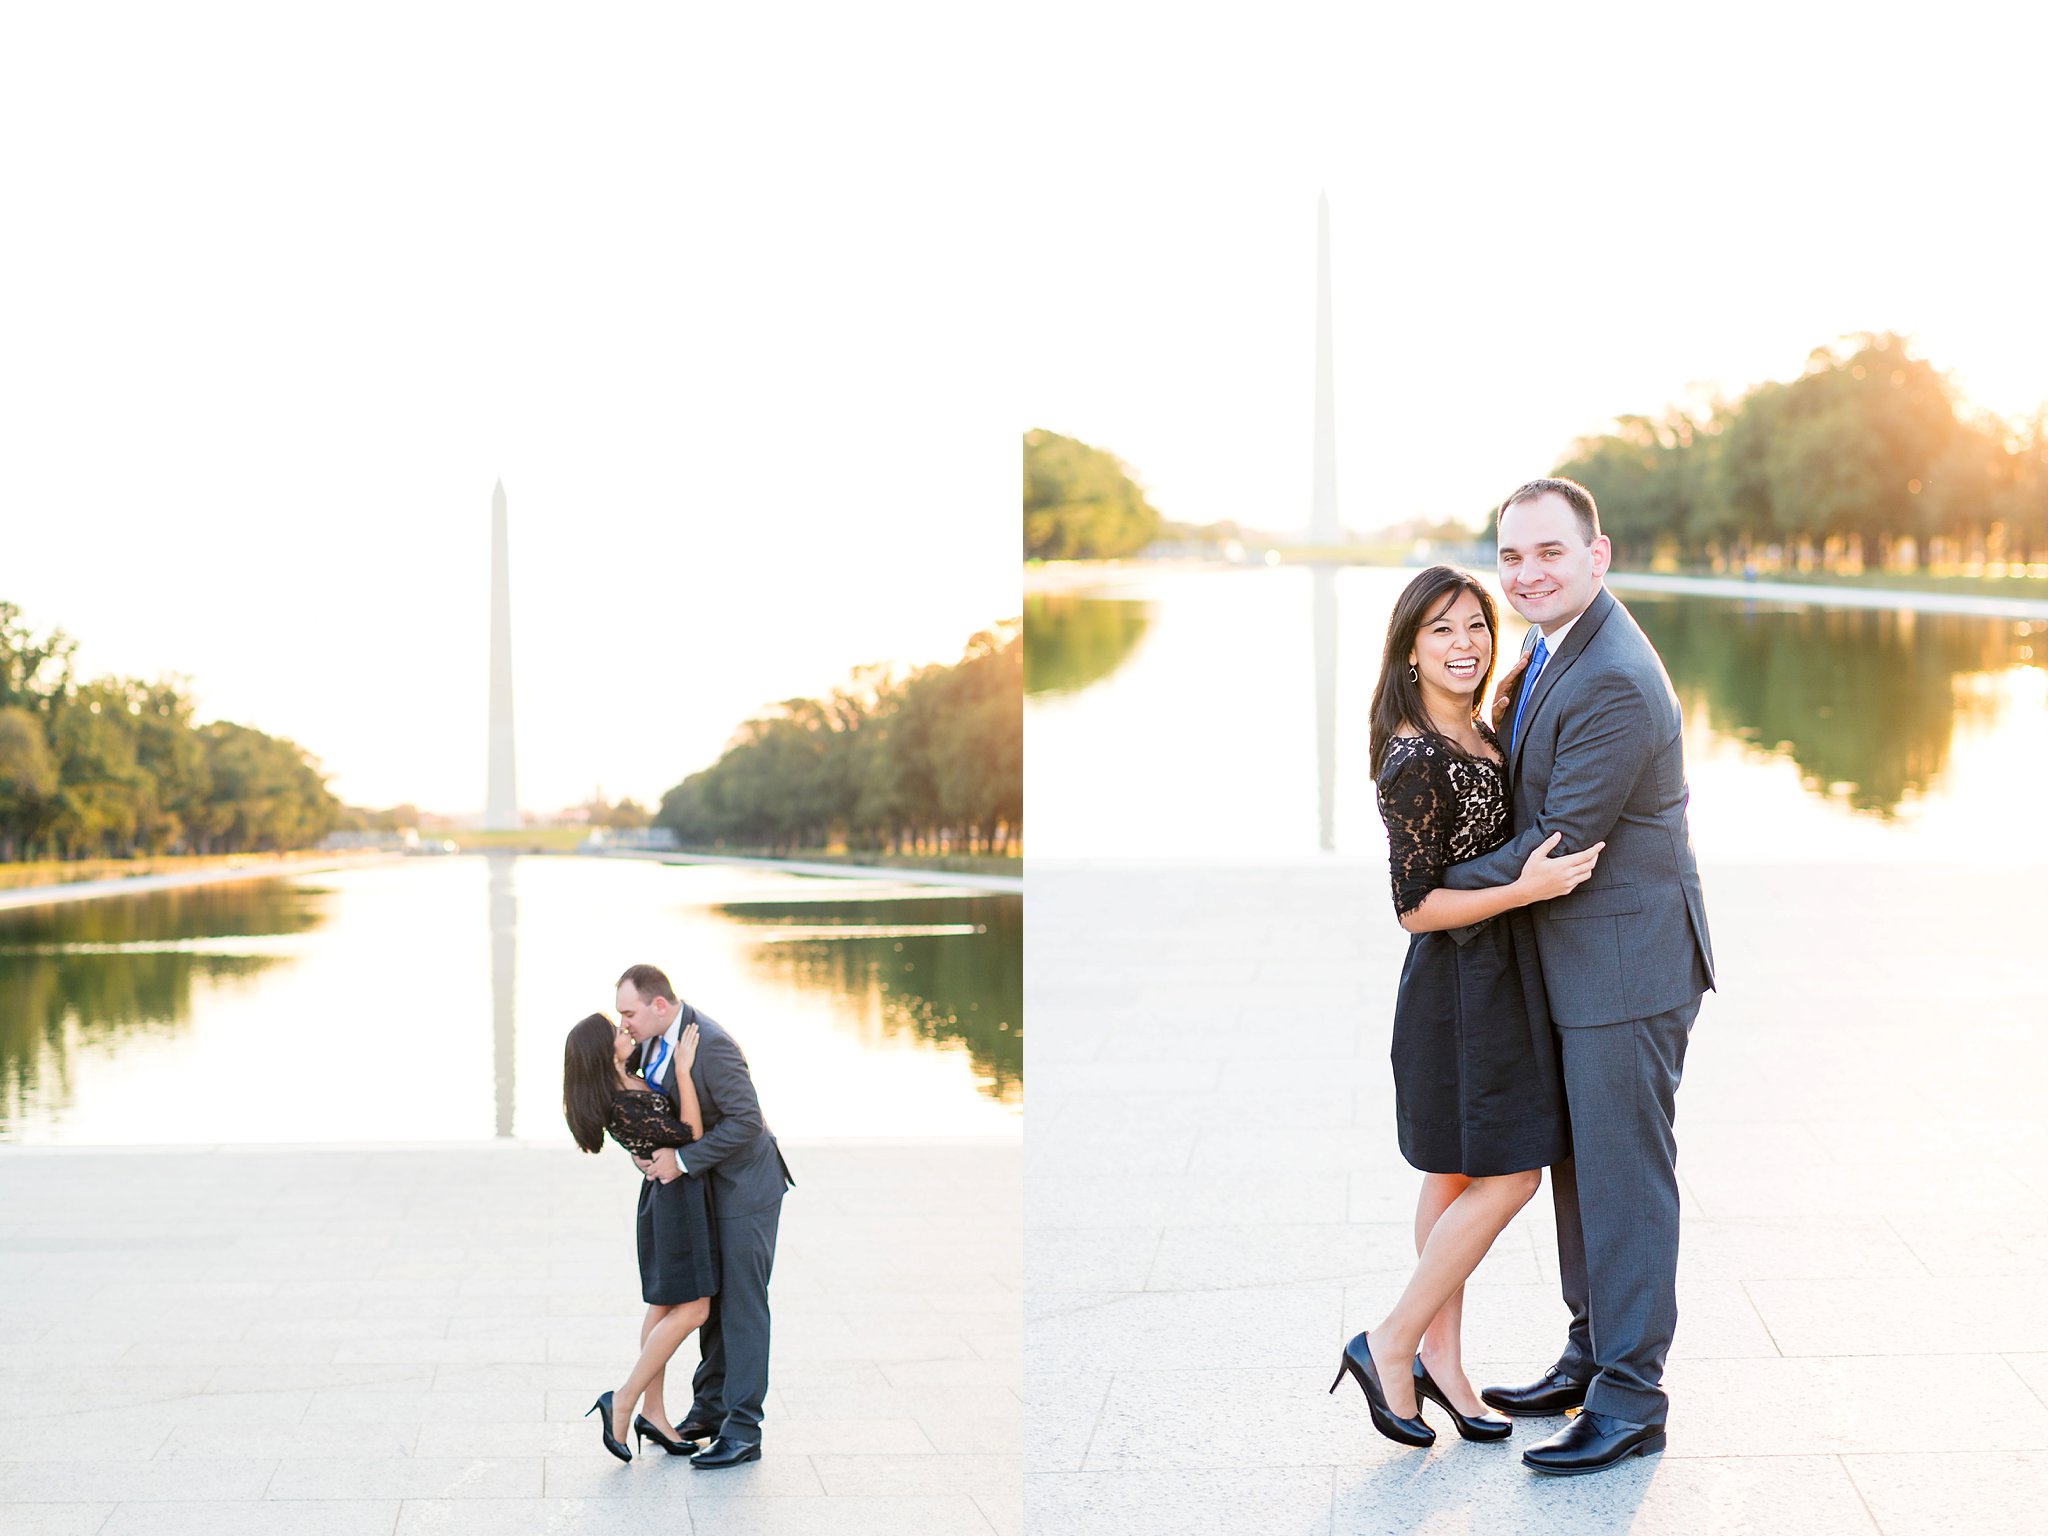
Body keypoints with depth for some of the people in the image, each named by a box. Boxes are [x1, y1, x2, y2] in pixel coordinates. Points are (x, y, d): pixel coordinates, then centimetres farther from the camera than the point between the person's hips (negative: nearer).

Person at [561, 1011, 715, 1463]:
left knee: (665, 1305, 13)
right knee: (691, 1310, -7)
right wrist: (684, 1070, -24)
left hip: (665, 1194, 10)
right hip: (677, 1194, -10)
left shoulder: (624, 1082, 1)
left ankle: (652, 1413, 18)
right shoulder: (624, 1108, -27)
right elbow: (691, 1132, -23)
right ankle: (624, 1401, -4)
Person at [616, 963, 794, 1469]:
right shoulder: (656, 1035, -1)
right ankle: (711, 1408, 25)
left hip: (745, 1185, -9)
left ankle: (743, 1431, -4)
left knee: (742, 1303, -7)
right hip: (708, 1183, 9)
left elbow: (746, 1121, -29)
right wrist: (643, 1148, -6)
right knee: (711, 1299, 15)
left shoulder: (712, 1045, -29)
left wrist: (683, 1160, -25)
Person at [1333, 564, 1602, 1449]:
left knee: (1460, 1176, 13)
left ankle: (1441, 1361, 20)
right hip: (1462, 980, -9)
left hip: (1495, 973, 9)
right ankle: (1391, 1346, 4)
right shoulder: (1415, 761, -21)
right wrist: (1528, 888, -29)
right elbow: (1416, 907, -20)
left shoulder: (1478, 735, 7)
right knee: (1505, 1177, -5)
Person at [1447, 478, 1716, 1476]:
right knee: (1577, 1166, 19)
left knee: (1624, 1178, -2)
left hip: (1626, 965, -10)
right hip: (1576, 966, 10)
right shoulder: (1550, 653, 8)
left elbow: (1560, 846, -21)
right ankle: (1591, 1353, 32)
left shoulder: (1614, 683, -24)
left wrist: (1448, 887, -8)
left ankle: (1630, 1401, 6)